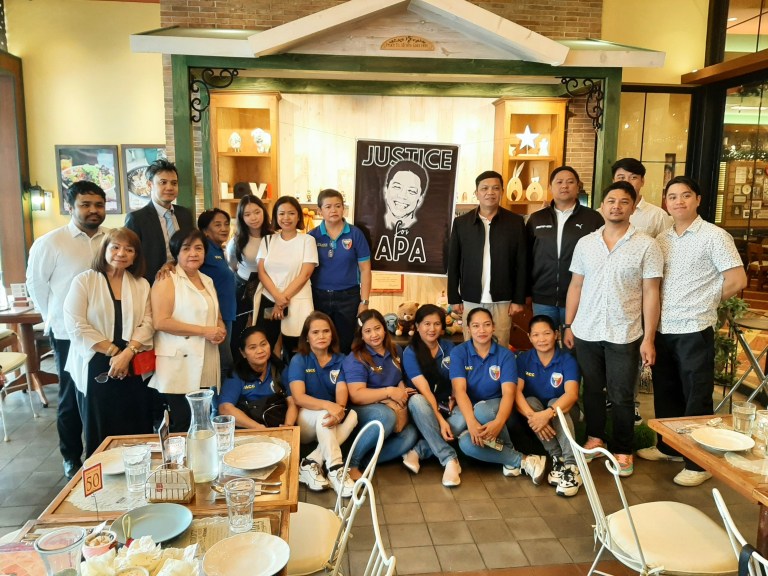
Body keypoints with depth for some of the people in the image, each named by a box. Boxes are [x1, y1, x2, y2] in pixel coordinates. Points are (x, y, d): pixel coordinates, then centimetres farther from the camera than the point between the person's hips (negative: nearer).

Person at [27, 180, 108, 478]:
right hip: (68, 334, -2)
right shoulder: (50, 242, -6)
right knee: (72, 398, 11)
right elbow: (36, 282, 1)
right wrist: (54, 318, 4)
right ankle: (72, 458, 28)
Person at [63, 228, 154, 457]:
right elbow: (76, 326, -9)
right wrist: (113, 351, -12)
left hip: (134, 367, 2)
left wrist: (127, 353, -15)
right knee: (100, 434, 7)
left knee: (137, 432, 5)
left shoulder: (142, 284, 9)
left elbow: (147, 323, 0)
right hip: (95, 367, -2)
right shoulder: (83, 281, -1)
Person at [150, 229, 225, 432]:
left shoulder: (207, 281, 17)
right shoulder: (167, 280, -5)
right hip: (179, 368, -7)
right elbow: (161, 322, -16)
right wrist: (204, 331, -17)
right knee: (182, 427, -5)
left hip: (207, 369, 7)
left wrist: (221, 331, 1)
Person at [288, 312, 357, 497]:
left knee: (352, 415, -27)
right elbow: (298, 397, -21)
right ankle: (335, 469, -36)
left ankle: (311, 463, -27)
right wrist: (328, 405, -38)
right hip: (304, 420, -3)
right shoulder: (299, 360, -8)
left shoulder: (340, 359, 1)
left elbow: (342, 391, -13)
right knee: (323, 414, -34)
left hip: (328, 423, 3)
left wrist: (339, 410, -37)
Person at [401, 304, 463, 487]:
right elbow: (424, 390, -19)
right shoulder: (410, 353, -9)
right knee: (416, 400, -38)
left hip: (446, 407, 3)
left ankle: (419, 451, -26)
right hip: (425, 408, -3)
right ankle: (449, 459, -35)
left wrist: (453, 400, -14)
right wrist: (440, 419, -28)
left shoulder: (449, 347, 4)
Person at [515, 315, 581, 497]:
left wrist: (547, 414, -47)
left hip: (561, 411, -1)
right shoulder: (524, 359, -8)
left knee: (554, 403, -33)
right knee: (531, 401, -30)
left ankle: (572, 466, -38)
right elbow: (516, 391, -21)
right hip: (534, 410, 2)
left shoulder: (567, 360, -14)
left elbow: (571, 394, -30)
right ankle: (557, 458, -28)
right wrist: (532, 416, -40)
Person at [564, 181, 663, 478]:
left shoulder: (646, 245, -3)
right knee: (592, 390, 14)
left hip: (624, 335, -3)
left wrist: (648, 338, -7)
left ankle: (622, 451, 22)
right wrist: (568, 325, 6)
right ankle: (595, 438, 32)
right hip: (586, 331, 3)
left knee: (620, 396, 5)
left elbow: (651, 293, -4)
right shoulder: (585, 243, 6)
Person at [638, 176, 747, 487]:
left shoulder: (714, 236, -7)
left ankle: (699, 462, 15)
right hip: (662, 329, 6)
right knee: (665, 393, 16)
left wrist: (704, 304, -2)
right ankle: (668, 447, 33)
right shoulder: (662, 239, 10)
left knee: (697, 398, 3)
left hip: (694, 330, -6)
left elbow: (737, 280, -11)